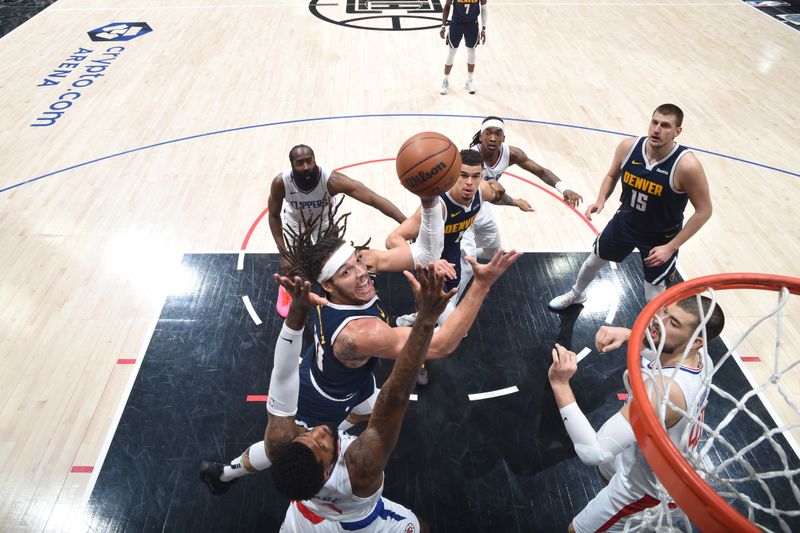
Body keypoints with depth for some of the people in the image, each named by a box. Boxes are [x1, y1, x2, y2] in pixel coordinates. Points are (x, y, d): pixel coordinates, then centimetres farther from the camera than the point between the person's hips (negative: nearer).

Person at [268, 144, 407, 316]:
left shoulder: (331, 179, -44)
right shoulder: (280, 183, -37)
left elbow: (374, 199, -50)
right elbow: (274, 215, -18)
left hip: (324, 220, 0)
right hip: (295, 222, 0)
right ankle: (285, 289, 45)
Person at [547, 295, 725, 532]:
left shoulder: (663, 389, -45)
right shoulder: (699, 354, -19)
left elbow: (593, 451, -47)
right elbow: (658, 345, 7)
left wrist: (561, 385, -49)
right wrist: (626, 333, -12)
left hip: (644, 484, -7)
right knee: (605, 467, 38)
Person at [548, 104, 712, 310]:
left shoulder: (686, 166, -30)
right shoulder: (628, 147, -18)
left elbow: (703, 211, -19)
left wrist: (671, 247, -22)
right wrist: (601, 200, -17)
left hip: (661, 237, -4)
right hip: (624, 222, 5)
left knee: (654, 297, 4)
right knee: (594, 260, 25)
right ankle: (576, 294, 56)